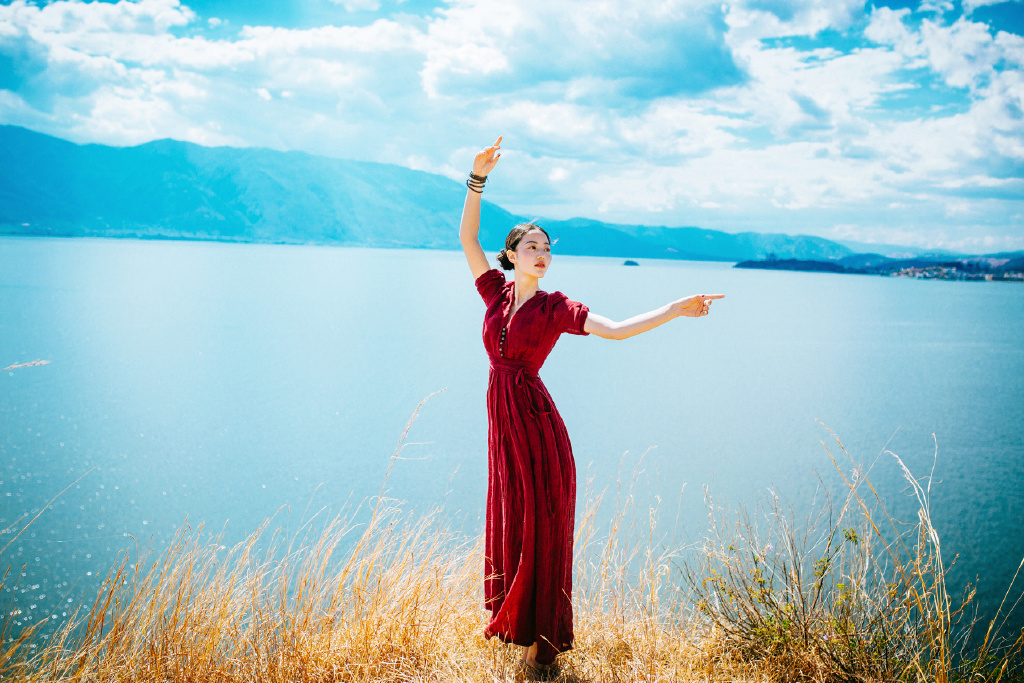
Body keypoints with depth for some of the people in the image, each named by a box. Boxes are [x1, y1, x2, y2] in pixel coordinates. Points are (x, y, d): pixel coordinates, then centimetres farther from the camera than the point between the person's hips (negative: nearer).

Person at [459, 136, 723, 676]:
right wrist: (478, 178, -2)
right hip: (503, 419, 5)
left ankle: (545, 639, 14)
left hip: (534, 420, -4)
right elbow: (467, 238, 5)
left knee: (542, 528, 2)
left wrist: (675, 309, -22)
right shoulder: (496, 292, 6)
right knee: (508, 521, 17)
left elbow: (616, 330, -14)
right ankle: (513, 619, 37)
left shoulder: (554, 307, -5)